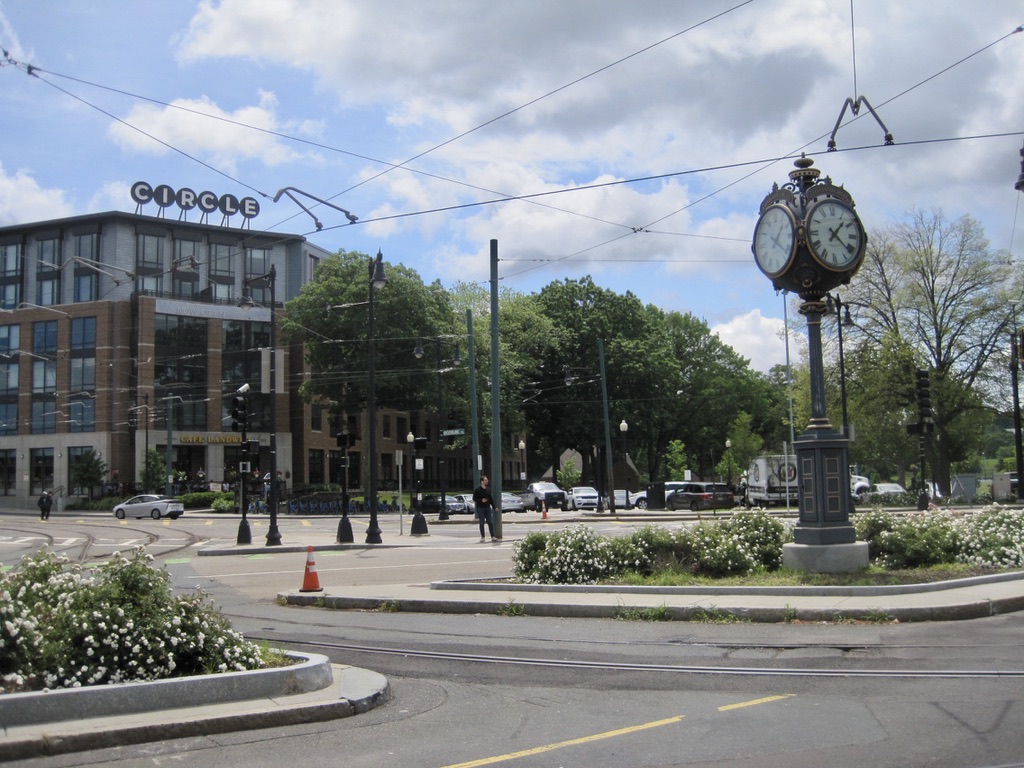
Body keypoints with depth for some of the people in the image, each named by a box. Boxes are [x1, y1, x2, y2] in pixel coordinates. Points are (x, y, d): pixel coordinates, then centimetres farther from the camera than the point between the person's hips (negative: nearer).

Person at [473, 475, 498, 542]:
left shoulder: (488, 489, 9)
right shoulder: (478, 490, -6)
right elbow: (474, 499, -5)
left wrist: (494, 507, 13)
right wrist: (481, 500, -19)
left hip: (488, 507, 4)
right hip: (480, 508, -4)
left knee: (491, 522, 0)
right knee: (482, 523, 2)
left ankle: (492, 537, 2)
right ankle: (482, 537, 10)